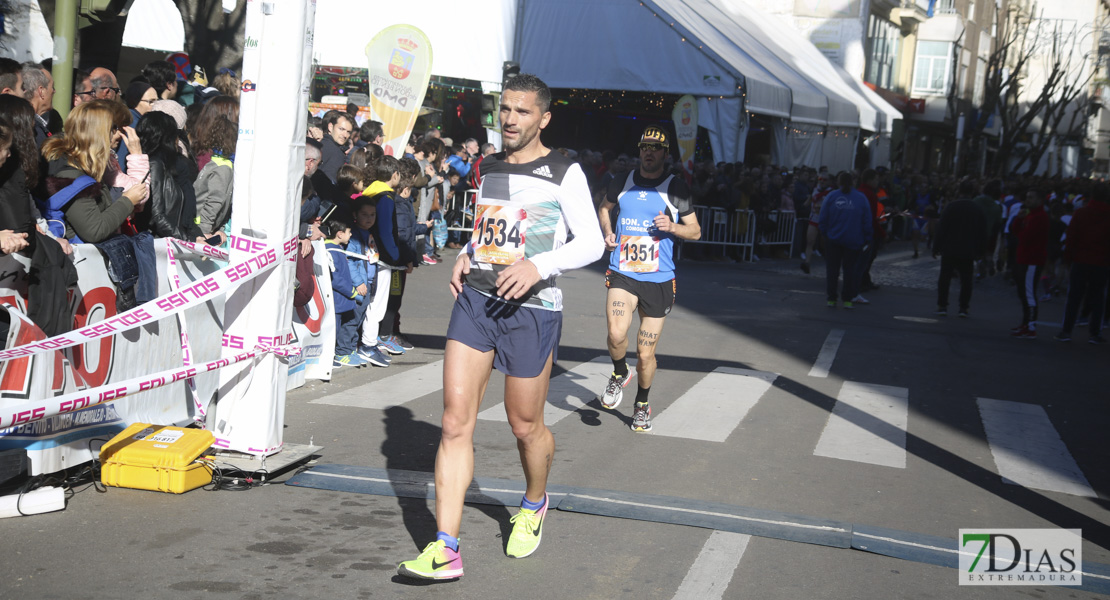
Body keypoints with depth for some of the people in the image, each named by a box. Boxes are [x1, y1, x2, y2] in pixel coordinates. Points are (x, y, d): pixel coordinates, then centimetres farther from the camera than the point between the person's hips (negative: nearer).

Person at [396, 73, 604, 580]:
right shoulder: (488, 167, 14)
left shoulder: (564, 173, -3)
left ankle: (534, 505, 42)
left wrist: (539, 265, -21)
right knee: (455, 423, -6)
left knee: (525, 425, 9)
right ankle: (445, 550, -5)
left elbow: (592, 241, -6)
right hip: (475, 298, 4)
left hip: (531, 309, -4)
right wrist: (465, 255, 9)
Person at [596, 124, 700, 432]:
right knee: (616, 334, -25)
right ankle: (620, 373, 8)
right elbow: (604, 208, 27)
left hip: (659, 279, 0)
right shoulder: (622, 183, 6)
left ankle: (642, 405, 31)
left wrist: (672, 227, -15)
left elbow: (695, 231, 5)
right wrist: (608, 233, 7)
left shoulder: (676, 188, 1)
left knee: (645, 353, 6)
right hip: (622, 274, 0)